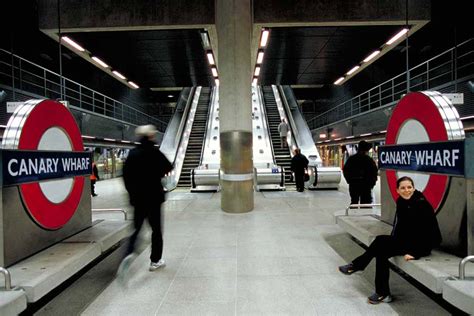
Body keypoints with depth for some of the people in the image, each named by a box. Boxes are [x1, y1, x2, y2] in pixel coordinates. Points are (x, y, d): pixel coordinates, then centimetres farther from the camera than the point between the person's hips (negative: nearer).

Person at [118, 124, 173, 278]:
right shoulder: (154, 152, -12)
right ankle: (155, 261, 17)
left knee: (137, 227, 12)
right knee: (156, 229, 9)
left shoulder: (133, 153, 1)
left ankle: (129, 252, -13)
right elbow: (168, 168, -3)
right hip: (154, 196, -3)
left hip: (138, 197, 4)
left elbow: (126, 174, 2)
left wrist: (132, 191, 11)